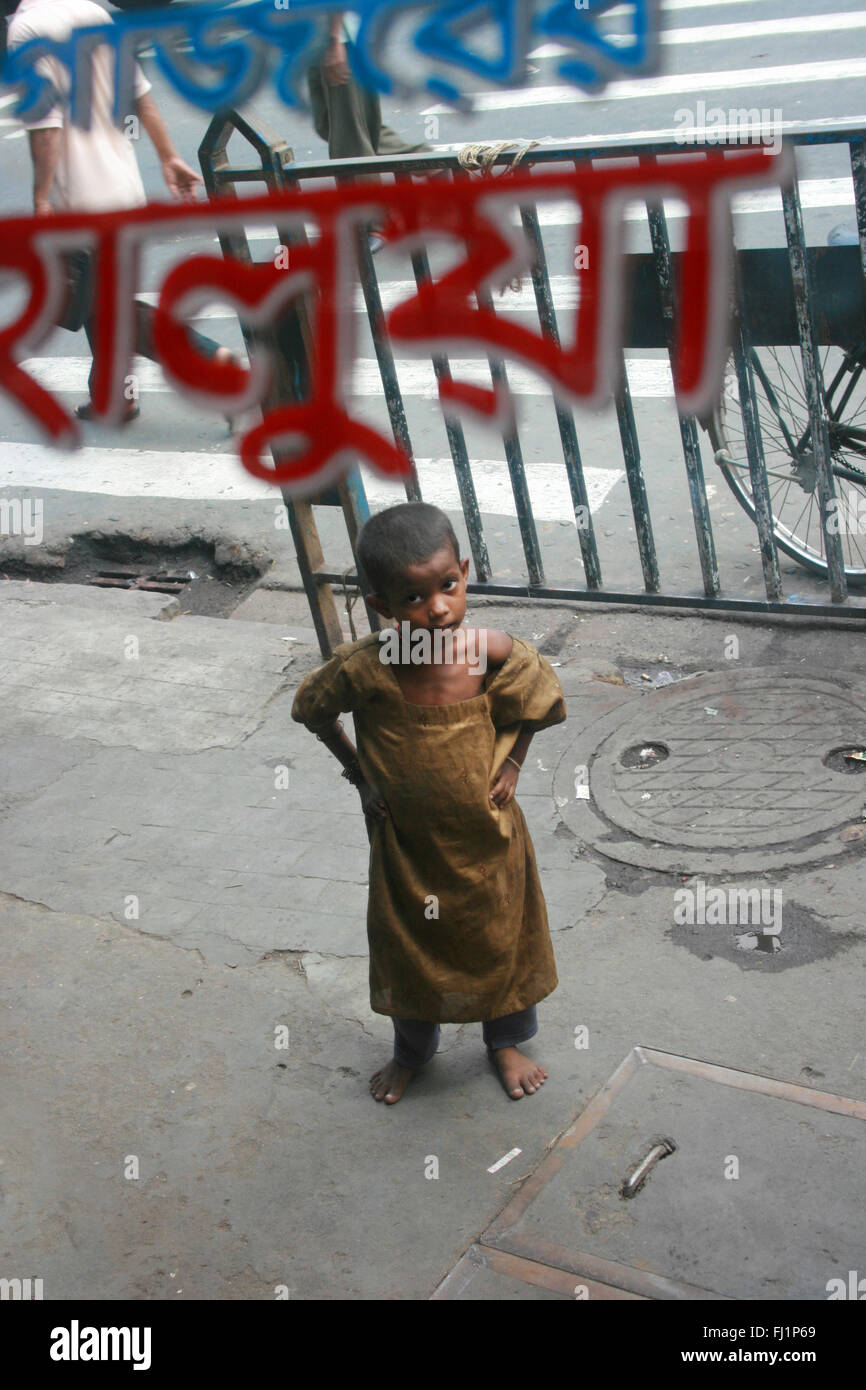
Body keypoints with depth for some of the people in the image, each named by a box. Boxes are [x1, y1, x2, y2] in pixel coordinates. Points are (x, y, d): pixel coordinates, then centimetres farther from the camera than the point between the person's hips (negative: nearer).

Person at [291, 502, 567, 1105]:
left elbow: (545, 705, -3)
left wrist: (511, 761, -9)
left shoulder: (495, 653, -25)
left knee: (500, 937, 22)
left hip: (487, 835, 0)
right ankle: (413, 1049, 51)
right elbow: (310, 709, -5)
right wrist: (359, 771, -5)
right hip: (406, 839, 0)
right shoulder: (366, 668, -27)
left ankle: (506, 1040, 51)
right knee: (410, 945, 22)